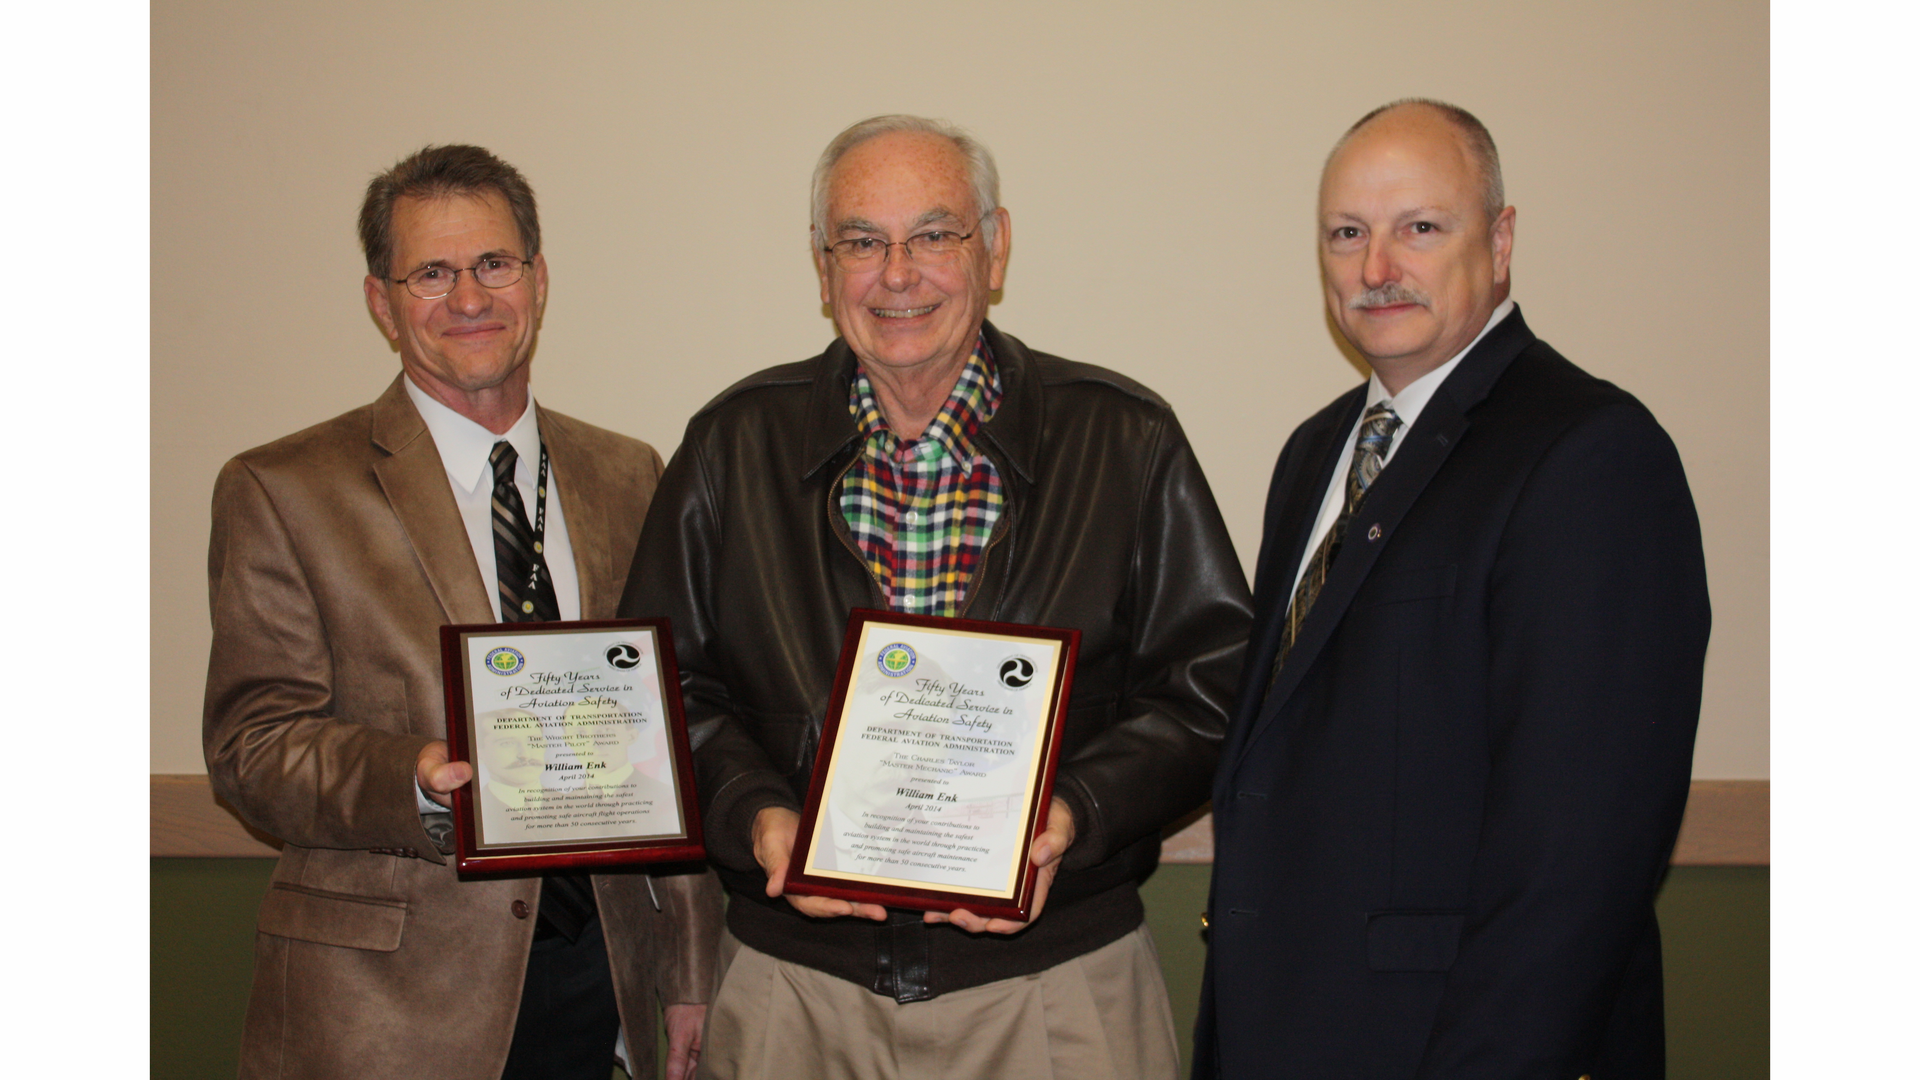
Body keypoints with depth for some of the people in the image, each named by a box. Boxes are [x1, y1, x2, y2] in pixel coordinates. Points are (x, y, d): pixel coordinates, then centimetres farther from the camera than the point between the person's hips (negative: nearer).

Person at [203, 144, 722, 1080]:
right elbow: (250, 746, -6)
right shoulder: (280, 491, -2)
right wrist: (418, 783, -25)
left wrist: (690, 973, 9)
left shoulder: (626, 477, 10)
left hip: (599, 969, 3)